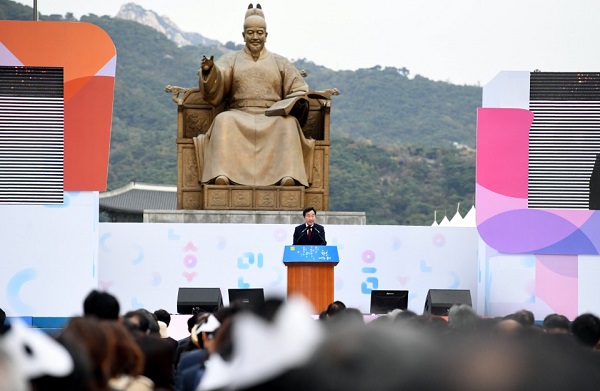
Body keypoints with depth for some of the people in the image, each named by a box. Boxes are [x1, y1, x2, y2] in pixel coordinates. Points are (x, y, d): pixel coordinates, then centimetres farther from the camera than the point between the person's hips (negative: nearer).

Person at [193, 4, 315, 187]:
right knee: (223, 121, -35)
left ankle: (287, 175, -49)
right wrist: (208, 70, -26)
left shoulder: (279, 62, 18)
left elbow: (299, 90, 13)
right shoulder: (231, 60, 15)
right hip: (239, 117, -1)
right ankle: (222, 174, -50)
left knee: (288, 124, -33)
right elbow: (215, 85, -2)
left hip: (272, 119, 1)